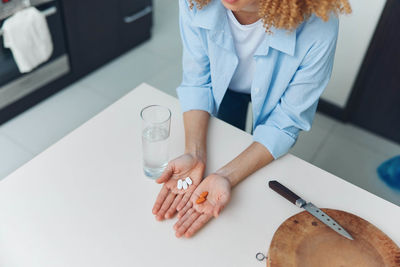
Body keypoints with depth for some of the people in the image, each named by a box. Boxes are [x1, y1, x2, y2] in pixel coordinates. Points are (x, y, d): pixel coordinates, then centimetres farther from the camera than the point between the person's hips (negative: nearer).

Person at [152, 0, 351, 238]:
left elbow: (286, 122, -33)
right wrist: (194, 154, -37)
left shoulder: (318, 28, -43)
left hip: (272, 96, -1)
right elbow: (197, 82, -23)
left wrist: (227, 177, -44)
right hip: (225, 85, 2)